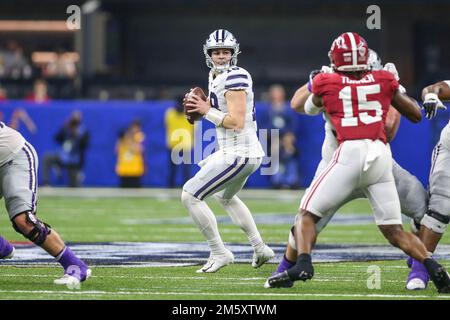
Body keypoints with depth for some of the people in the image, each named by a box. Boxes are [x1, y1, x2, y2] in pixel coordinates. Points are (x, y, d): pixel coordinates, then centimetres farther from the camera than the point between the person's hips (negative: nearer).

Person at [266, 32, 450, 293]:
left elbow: (310, 108, 32)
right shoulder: (384, 80, 14)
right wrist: (398, 90, 39)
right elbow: (416, 115, 24)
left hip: (350, 153, -3)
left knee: (307, 214, 7)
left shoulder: (326, 84, 9)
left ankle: (303, 264, -15)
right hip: (382, 155, 3)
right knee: (394, 230, 9)